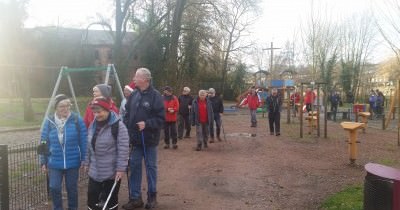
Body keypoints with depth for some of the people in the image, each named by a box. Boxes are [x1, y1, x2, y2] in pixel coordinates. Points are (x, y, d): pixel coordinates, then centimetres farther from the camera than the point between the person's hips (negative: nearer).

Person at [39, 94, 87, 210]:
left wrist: (84, 160, -5)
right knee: (54, 188, 3)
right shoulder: (49, 121, -3)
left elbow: (84, 141, -6)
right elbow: (44, 143, 5)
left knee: (72, 188, 13)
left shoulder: (77, 120, -9)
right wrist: (43, 161, 6)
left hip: (73, 162, -1)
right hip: (54, 163, 1)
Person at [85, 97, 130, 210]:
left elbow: (123, 149, -20)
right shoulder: (93, 125, 6)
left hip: (112, 172, -6)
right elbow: (89, 146, 15)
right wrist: (87, 162, 16)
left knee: (111, 200, 9)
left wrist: (121, 168, -21)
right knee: (92, 198, 11)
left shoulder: (118, 125, -18)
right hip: (94, 171, 6)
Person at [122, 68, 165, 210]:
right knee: (134, 167, 10)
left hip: (149, 139, -5)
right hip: (135, 139, 5)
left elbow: (161, 118, -15)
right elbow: (127, 115, 11)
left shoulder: (155, 95, -12)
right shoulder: (133, 95, 5)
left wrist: (147, 124, -25)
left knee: (150, 167, 9)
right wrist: (126, 131, 1)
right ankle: (135, 198, 23)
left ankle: (152, 197, 25)